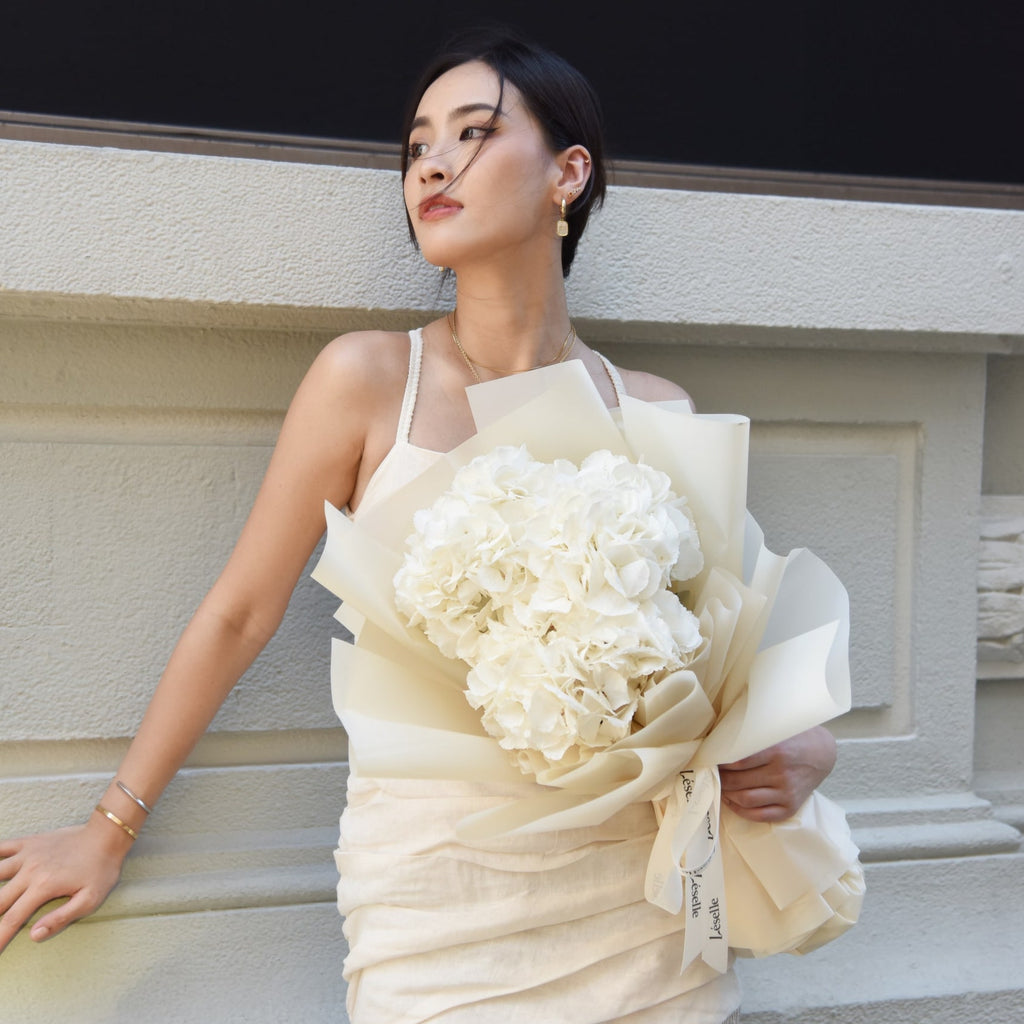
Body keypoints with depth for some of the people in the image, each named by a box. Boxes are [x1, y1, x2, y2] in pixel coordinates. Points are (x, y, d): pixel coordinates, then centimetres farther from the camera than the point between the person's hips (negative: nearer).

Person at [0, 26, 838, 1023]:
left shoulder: (657, 414, -2)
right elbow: (238, 614, -1)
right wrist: (111, 828, 6)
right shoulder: (368, 379, -8)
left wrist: (803, 749, -10)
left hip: (640, 895, 3)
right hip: (437, 896, -2)